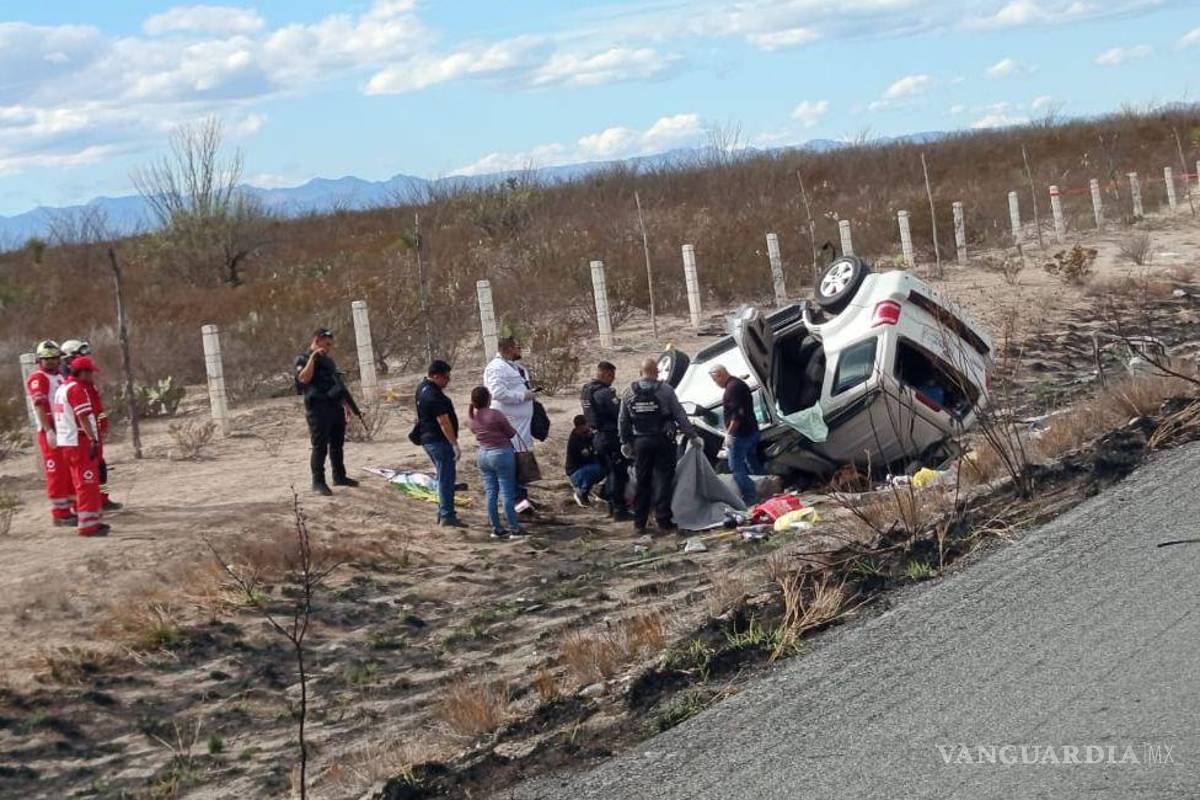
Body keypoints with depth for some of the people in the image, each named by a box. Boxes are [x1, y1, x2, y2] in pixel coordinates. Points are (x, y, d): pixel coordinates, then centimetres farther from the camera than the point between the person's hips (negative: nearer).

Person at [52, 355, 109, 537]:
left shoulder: (61, 389, 17)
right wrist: (93, 440, -23)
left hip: (66, 442, 10)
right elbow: (83, 417, -21)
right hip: (80, 442, -10)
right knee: (87, 483, -6)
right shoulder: (78, 389, -14)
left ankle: (88, 521, 25)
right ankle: (88, 525, -6)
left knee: (82, 483, 17)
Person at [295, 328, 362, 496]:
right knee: (320, 446, -8)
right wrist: (312, 357, -21)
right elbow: (304, 378, -23)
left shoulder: (328, 362, 21)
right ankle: (318, 482, -5)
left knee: (337, 444, 14)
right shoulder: (303, 360, -3)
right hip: (318, 408, -8)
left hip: (335, 406, 8)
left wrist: (346, 404, 21)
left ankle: (339, 476, 25)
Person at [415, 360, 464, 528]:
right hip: (439, 440, -11)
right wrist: (455, 444, -23)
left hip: (427, 438, 11)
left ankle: (444, 512, 24)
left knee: (444, 477, 19)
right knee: (447, 478, -7)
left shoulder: (423, 386, 7)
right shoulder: (434, 396, -23)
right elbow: (444, 422, -25)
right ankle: (447, 516, -6)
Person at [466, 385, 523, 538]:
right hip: (501, 454, -6)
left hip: (483, 455, 6)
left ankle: (496, 529, 12)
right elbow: (511, 433, -8)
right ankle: (514, 528, 3)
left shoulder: (471, 417, 0)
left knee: (490, 493, 9)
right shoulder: (496, 414, -18)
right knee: (507, 493, -1)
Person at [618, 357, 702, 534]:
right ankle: (663, 520, -2)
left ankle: (639, 522, 14)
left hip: (640, 442, 3)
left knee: (642, 481, 11)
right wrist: (694, 436, 0)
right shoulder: (665, 390, -7)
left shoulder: (630, 392, 3)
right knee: (663, 480, 1)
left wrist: (625, 442, 17)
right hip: (662, 440, -3)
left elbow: (622, 421, 8)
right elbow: (680, 416, -6)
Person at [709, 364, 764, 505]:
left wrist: (729, 433, -22)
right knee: (753, 465, 19)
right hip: (752, 431, 11)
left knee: (736, 467, -7)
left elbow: (738, 413, -26)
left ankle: (750, 498, -9)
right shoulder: (739, 383, 15)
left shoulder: (732, 387, -19)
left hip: (741, 434, -11)